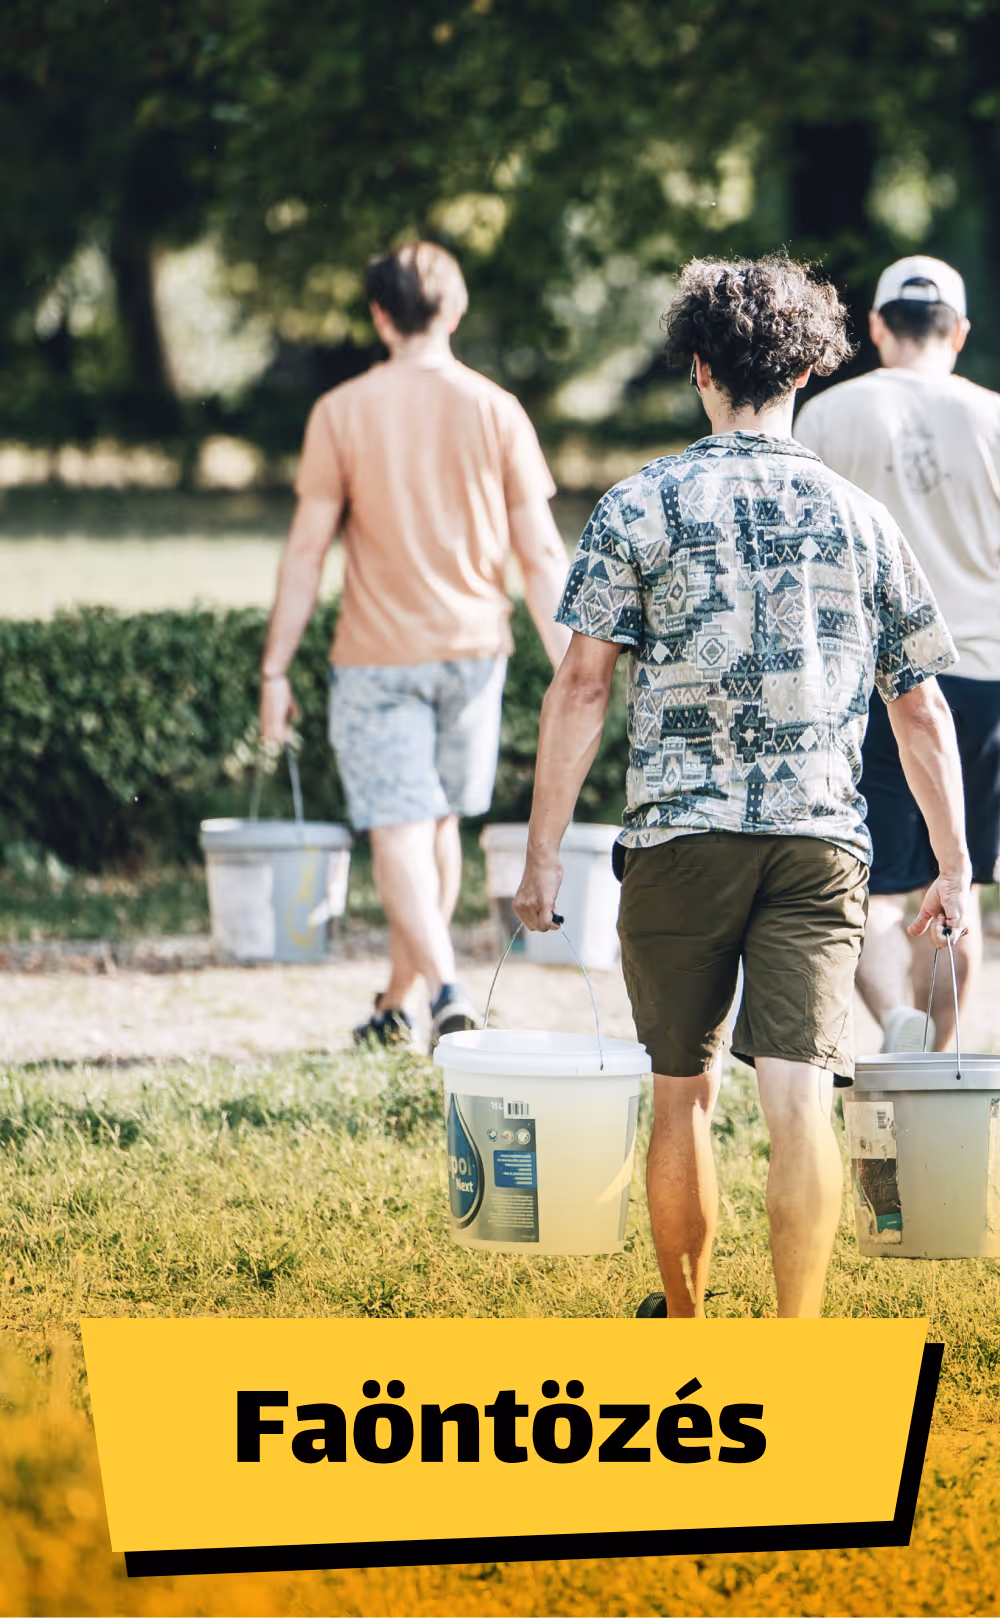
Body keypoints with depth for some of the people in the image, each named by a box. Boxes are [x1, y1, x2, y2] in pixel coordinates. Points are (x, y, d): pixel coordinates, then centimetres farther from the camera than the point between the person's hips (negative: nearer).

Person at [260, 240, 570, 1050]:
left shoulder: (343, 412, -5)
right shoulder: (494, 409, -1)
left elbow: (308, 545, -5)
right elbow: (540, 549, -2)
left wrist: (275, 667, 1)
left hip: (378, 654, -3)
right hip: (472, 647, 3)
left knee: (399, 830, -4)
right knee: (440, 821, 17)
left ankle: (446, 988, -23)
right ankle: (398, 1001, 28)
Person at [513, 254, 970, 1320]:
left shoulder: (642, 506, 0)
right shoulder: (859, 520, 8)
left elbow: (581, 686, -4)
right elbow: (921, 714, 10)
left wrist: (543, 853, 0)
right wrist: (953, 869, 18)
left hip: (680, 835, -1)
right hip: (821, 840, 1)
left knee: (684, 1092, 14)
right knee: (799, 1094, -6)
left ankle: (684, 1327, 29)